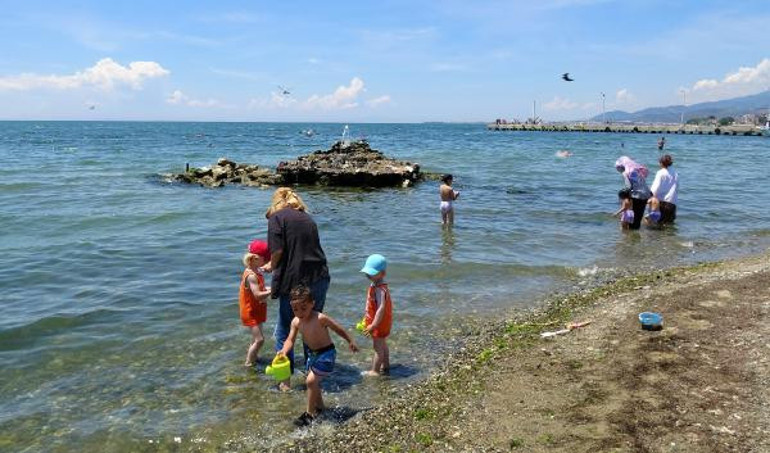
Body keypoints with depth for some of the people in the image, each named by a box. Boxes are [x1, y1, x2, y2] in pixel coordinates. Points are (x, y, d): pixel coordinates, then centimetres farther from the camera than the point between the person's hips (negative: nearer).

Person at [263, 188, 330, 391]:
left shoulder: (276, 217, -2)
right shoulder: (307, 217, 18)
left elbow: (278, 250, -14)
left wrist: (272, 266, 8)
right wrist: (274, 264, 24)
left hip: (295, 282, -6)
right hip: (320, 278, 6)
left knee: (284, 332, 10)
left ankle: (285, 378, 15)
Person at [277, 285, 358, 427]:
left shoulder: (320, 319, -27)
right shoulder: (296, 322, -10)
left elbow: (338, 329, -14)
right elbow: (290, 340, -12)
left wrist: (350, 341, -3)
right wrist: (284, 351, -34)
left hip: (327, 353, -7)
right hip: (313, 353, 7)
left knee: (311, 380, -15)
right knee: (313, 381, 20)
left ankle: (310, 413, -1)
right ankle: (319, 406, 43)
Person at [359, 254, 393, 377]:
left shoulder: (379, 290, -29)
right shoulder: (376, 286, 2)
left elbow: (381, 308, -34)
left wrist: (373, 325, -34)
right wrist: (368, 320, 21)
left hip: (380, 323, -10)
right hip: (383, 322, 10)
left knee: (377, 347, 2)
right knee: (383, 345, 23)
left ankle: (374, 371, 13)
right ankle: (385, 367, 37)